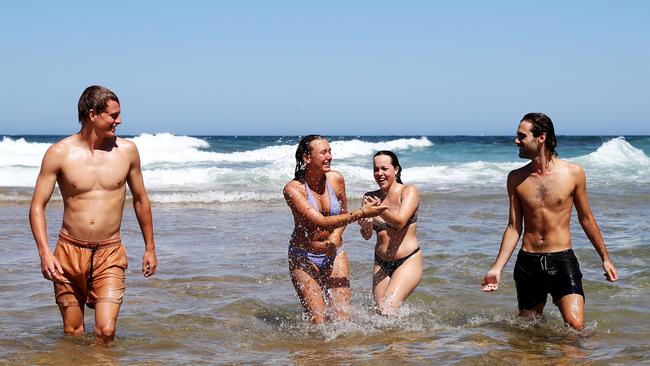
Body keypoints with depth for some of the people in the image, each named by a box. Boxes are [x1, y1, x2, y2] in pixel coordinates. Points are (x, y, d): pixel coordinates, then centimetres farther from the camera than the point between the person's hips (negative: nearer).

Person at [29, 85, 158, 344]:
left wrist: (150, 248, 16)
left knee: (106, 331, -13)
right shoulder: (59, 153, -5)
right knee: (72, 334, 7)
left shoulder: (126, 151, 2)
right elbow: (37, 206, -3)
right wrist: (44, 253, -16)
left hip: (110, 254, 1)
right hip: (69, 252, 0)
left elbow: (140, 200, 14)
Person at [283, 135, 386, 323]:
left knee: (343, 317, -5)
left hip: (334, 254, 4)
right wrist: (361, 213, -30)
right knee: (318, 321, -9)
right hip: (304, 256, -3)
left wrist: (335, 239, -7)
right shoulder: (293, 189, -19)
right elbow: (322, 222, -27)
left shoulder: (336, 179, -5)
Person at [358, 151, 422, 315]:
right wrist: (365, 227, -23)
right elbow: (367, 236, 1)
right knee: (380, 311, -2)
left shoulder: (409, 191, -6)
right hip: (381, 264, 5)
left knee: (388, 307, -20)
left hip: (408, 261, -5)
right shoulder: (370, 197, 4)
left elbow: (400, 221, -22)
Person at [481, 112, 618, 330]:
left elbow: (586, 218, 8)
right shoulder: (516, 179, 2)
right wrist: (497, 268, -3)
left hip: (563, 261, -2)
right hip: (528, 263, 2)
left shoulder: (573, 173, -3)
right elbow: (514, 227, 6)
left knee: (576, 326, -16)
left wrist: (605, 258, 12)